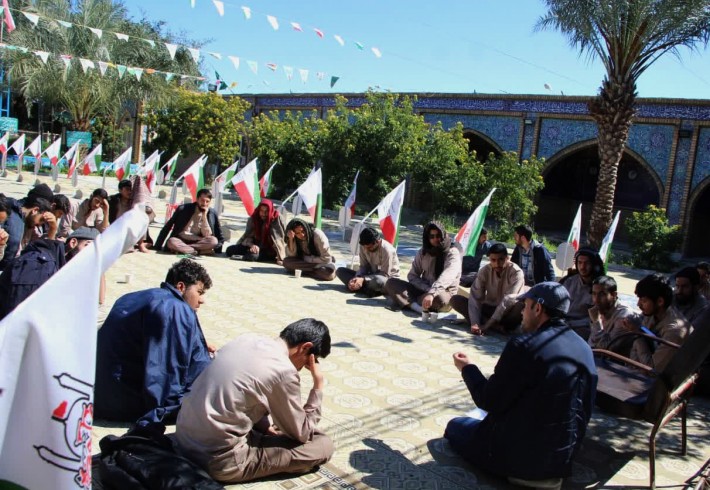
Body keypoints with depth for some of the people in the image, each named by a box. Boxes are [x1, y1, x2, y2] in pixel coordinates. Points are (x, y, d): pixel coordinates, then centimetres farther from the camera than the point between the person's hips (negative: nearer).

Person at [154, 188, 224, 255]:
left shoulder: (212, 214, -2)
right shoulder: (183, 209, -4)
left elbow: (207, 236, -7)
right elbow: (167, 227, -1)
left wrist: (204, 216, -15)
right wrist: (157, 247, -5)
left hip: (198, 243, 1)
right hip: (180, 241, -1)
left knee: (214, 240, -29)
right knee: (171, 242, -34)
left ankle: (181, 249, -26)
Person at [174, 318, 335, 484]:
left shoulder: (246, 339, 3)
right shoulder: (283, 371, -19)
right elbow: (302, 435, -5)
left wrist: (268, 427, 14)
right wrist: (318, 384, -1)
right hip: (219, 461, -9)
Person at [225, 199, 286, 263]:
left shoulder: (277, 218, -16)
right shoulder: (253, 219, -5)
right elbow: (248, 236, -6)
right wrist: (252, 245, -30)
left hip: (270, 250, -4)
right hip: (257, 246, 5)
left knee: (251, 256, -34)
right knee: (230, 250, -9)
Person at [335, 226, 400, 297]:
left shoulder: (387, 250, -25)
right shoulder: (363, 246, -8)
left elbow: (385, 274, -22)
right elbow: (364, 266, 0)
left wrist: (363, 279, -30)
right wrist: (356, 278, -21)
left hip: (389, 278, -7)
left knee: (377, 281, -44)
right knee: (340, 271, -8)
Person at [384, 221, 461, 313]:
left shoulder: (452, 253, -10)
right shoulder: (423, 252, 6)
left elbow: (447, 277, -27)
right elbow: (412, 275, 6)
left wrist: (432, 293, -43)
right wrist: (427, 289, -13)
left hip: (444, 293, -5)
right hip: (423, 291, 5)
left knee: (439, 298, -42)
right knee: (391, 283, -12)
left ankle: (403, 301, -22)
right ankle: (416, 306, -35)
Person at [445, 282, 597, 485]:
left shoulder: (524, 345, -23)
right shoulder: (584, 348, 0)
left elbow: (489, 402, -16)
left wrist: (468, 369, 2)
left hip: (517, 455, -7)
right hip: (563, 457, 7)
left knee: (455, 426, 18)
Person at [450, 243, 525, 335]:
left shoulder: (516, 272, -19)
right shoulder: (484, 271, -9)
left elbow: (508, 300, -28)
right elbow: (475, 297, -16)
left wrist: (488, 325, -35)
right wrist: (475, 323, -33)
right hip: (488, 308, 4)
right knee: (456, 300, -16)